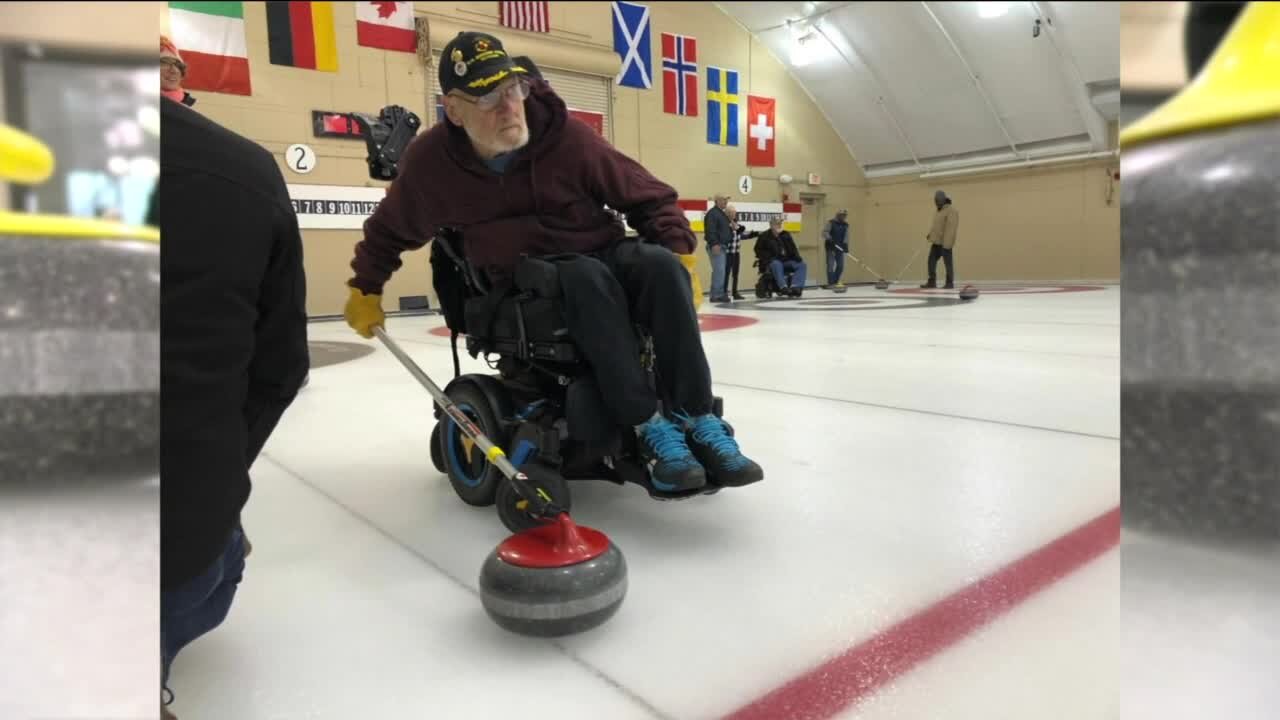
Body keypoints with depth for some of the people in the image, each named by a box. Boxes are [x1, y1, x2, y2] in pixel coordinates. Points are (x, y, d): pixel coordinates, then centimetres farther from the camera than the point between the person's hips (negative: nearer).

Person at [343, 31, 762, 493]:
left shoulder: (566, 135, -12)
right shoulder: (431, 159, -7)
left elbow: (650, 197, -3)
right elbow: (390, 229, 14)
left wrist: (679, 254, -15)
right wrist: (364, 288, 17)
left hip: (604, 255, 1)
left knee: (660, 264, -33)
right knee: (588, 278, -37)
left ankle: (698, 421, -31)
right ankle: (650, 428, -34)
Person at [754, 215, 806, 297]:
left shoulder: (786, 235, 17)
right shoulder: (764, 236, 2)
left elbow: (793, 249, 16)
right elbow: (759, 251, -1)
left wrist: (798, 258, -3)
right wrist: (768, 259, -16)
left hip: (786, 261, 5)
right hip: (772, 263, -5)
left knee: (801, 264, -17)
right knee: (777, 264, -40)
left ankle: (795, 286, -35)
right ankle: (783, 287, -52)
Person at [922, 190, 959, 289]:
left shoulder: (951, 210, -12)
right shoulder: (939, 211, 18)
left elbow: (951, 227, -19)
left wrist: (946, 243, -24)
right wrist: (930, 234, 10)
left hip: (945, 243, -9)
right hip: (936, 242, 9)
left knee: (948, 263, -2)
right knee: (931, 261, 6)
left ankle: (950, 283, 4)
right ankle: (932, 282, 11)